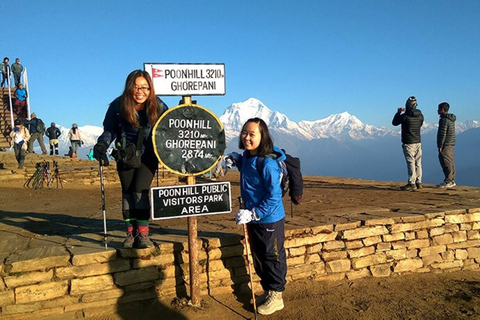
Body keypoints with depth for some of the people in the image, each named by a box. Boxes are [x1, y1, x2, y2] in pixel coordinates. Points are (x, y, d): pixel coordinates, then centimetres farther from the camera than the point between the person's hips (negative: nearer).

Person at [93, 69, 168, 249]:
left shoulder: (157, 106, -15)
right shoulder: (118, 106, -15)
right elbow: (110, 130, -4)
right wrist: (102, 145, -20)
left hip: (148, 156, -2)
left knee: (140, 191, -13)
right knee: (128, 192, 5)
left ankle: (142, 234, -3)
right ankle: (131, 233, 16)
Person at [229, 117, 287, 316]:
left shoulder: (267, 163, -25)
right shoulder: (247, 156, 0)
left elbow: (273, 197, -25)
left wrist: (253, 214, -25)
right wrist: (237, 160, 6)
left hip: (270, 220, -8)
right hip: (252, 218, 9)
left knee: (273, 258, 10)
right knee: (258, 258, 21)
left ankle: (276, 296, 30)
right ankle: (267, 292, 40)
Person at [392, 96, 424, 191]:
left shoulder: (405, 116, -16)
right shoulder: (420, 115, 3)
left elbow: (394, 123, -1)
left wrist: (398, 113, 12)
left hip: (408, 143, -6)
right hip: (418, 142, 6)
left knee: (411, 163, -6)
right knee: (418, 163, 11)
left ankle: (412, 184, -5)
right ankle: (418, 182, 18)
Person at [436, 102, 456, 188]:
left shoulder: (444, 119, -14)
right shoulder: (451, 119, 17)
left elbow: (442, 133, -19)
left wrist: (440, 146, -17)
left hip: (445, 145, -10)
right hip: (451, 145, 10)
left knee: (446, 163, -8)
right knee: (451, 163, 11)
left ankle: (448, 182, -7)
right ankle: (452, 180, 16)